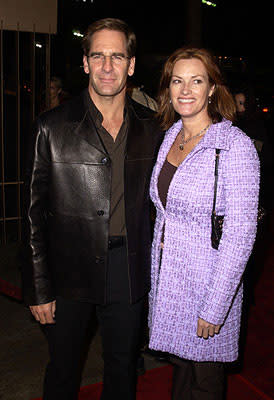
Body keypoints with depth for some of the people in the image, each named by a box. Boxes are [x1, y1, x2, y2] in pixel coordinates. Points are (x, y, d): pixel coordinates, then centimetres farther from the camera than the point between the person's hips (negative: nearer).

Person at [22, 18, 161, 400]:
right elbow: (35, 213, -7)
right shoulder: (52, 127, -9)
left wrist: (148, 265, 5)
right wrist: (39, 289, -7)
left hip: (128, 270, 3)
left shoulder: (150, 127, 1)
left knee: (123, 367, 21)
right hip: (70, 272, -2)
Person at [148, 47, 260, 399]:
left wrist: (214, 308, -18)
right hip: (167, 278, 6)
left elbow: (240, 234, -19)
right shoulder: (170, 136, 4)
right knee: (179, 363, 23)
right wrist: (155, 273, 12)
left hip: (208, 283, -5)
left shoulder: (235, 146, -17)